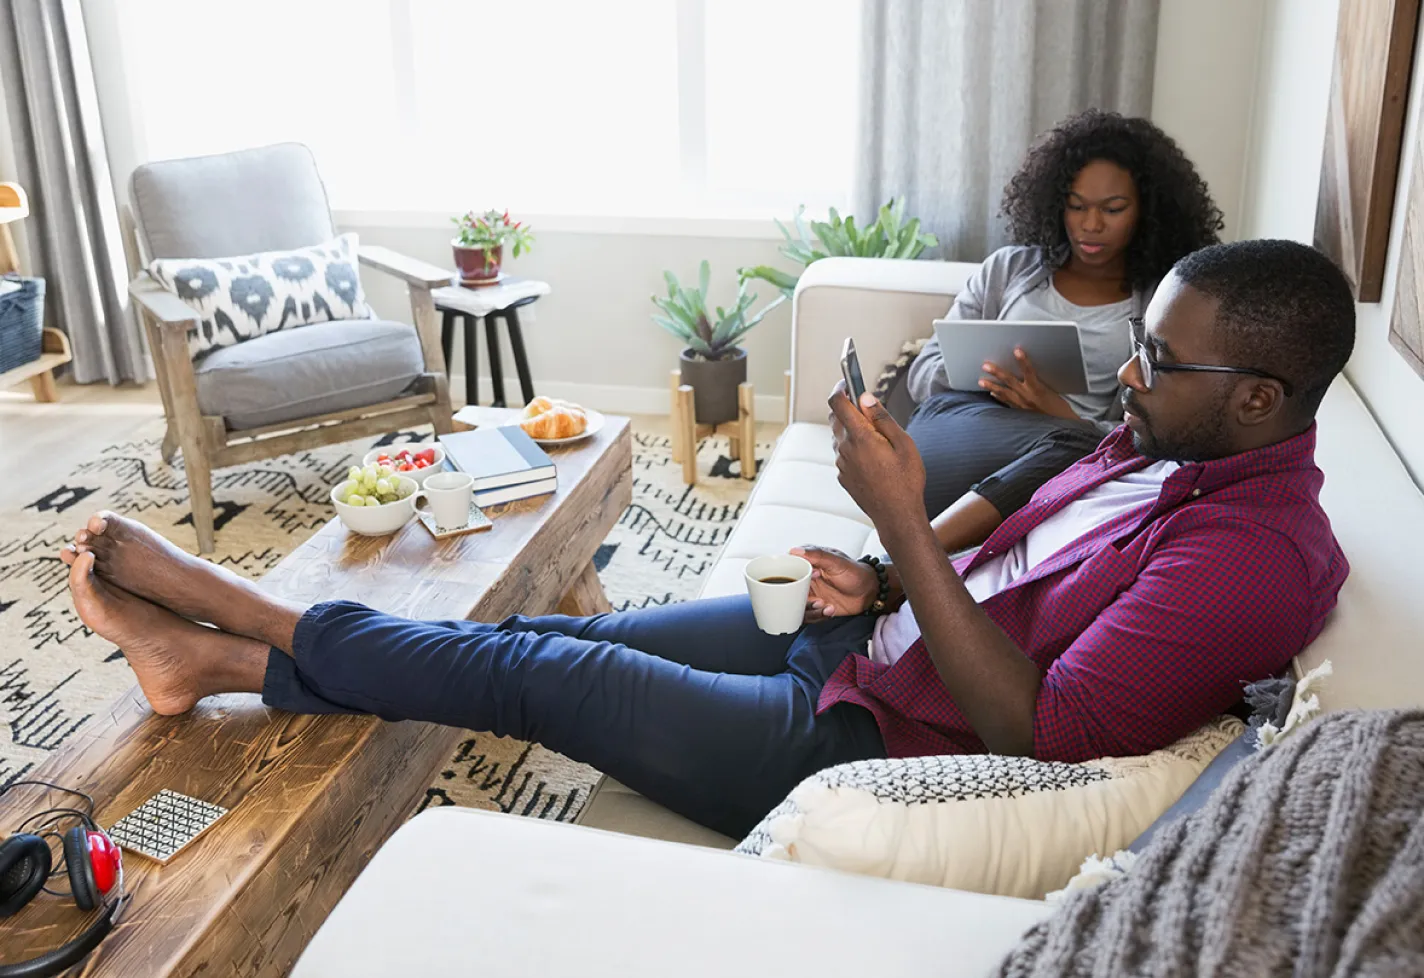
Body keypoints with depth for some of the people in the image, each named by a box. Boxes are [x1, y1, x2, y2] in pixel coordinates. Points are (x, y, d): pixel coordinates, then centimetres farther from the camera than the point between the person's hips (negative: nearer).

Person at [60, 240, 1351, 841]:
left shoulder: (1253, 556, -22)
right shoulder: (1169, 443, 7)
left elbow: (1040, 735, -28)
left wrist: (903, 522, -29)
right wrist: (879, 579, -2)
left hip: (868, 742, -8)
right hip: (859, 639, 8)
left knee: (535, 671, -4)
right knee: (554, 636, 4)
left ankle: (233, 607, 15)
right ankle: (217, 657, 15)